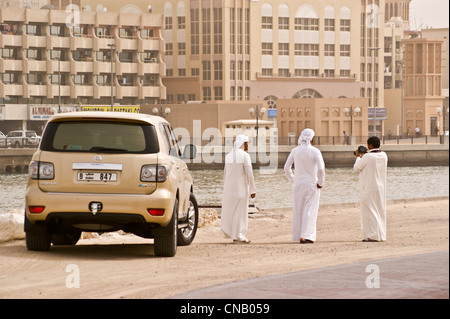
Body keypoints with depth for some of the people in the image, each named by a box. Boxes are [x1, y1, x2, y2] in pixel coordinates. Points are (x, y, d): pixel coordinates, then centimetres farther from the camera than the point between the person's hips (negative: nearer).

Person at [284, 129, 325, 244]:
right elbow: (321, 169, -18)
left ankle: (298, 235, 16)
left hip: (298, 183, 4)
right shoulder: (315, 151, -10)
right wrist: (320, 182, -4)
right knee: (310, 210, -1)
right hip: (311, 183, -4)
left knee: (298, 209, 12)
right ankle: (305, 236, -9)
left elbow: (287, 168, 5)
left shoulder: (295, 151, 1)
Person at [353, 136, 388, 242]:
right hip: (381, 188, 7)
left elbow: (356, 168, -5)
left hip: (369, 189, -7)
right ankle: (381, 235, 15)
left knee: (369, 211, -3)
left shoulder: (367, 157, -17)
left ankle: (373, 235, -8)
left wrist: (358, 157, 10)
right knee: (380, 211, 13)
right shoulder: (384, 156, 3)